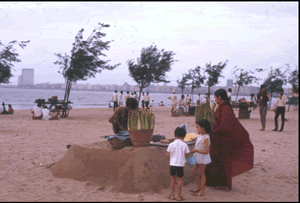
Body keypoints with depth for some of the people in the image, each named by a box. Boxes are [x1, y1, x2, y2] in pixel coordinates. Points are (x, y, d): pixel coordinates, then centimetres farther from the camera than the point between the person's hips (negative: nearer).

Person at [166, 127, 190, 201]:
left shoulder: (171, 145, -5)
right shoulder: (184, 145, -7)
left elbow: (168, 155, -3)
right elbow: (187, 155, -4)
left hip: (172, 164, 1)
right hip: (180, 164, -1)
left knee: (173, 179, 15)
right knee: (179, 180, 9)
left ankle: (172, 195, 21)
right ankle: (178, 196, 14)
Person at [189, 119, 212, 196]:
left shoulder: (206, 138, -24)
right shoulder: (200, 136, 3)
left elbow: (206, 151, -27)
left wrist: (196, 150, -30)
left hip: (203, 158, -9)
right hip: (197, 157, 9)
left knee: (202, 174, 3)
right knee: (194, 171, 17)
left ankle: (202, 191, 16)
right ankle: (199, 187, 33)